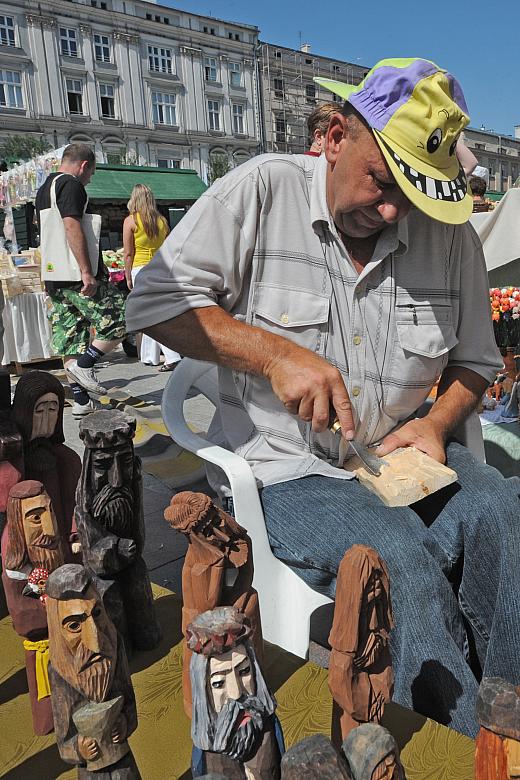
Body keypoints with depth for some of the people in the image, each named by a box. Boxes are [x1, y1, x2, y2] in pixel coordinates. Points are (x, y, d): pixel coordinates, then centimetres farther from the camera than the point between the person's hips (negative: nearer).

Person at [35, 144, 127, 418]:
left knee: (70, 339, 8)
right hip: (77, 277, -10)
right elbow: (72, 226, -21)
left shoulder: (43, 189, 22)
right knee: (120, 321, 0)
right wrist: (87, 271, -24)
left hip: (54, 278, 10)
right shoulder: (72, 185, -8)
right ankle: (85, 363, -6)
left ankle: (81, 401, 11)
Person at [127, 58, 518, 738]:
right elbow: (155, 300, -8)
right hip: (288, 472, -3)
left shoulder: (450, 234, 5)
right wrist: (274, 352, -19)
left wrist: (437, 423, -6)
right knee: (398, 553, -29)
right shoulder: (262, 191, -4)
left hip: (400, 459, 4)